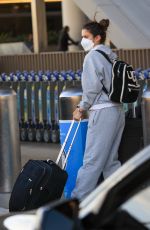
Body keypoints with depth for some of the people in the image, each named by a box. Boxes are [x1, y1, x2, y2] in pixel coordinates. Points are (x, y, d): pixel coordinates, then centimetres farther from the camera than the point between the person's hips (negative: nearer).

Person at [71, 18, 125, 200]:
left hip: (102, 113, -9)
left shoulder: (93, 56, -9)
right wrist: (84, 107, 18)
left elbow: (92, 88, -13)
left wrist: (82, 109, 0)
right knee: (111, 159, 12)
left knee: (92, 160, -6)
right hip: (117, 111, 9)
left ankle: (78, 198, -2)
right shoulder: (111, 56, 16)